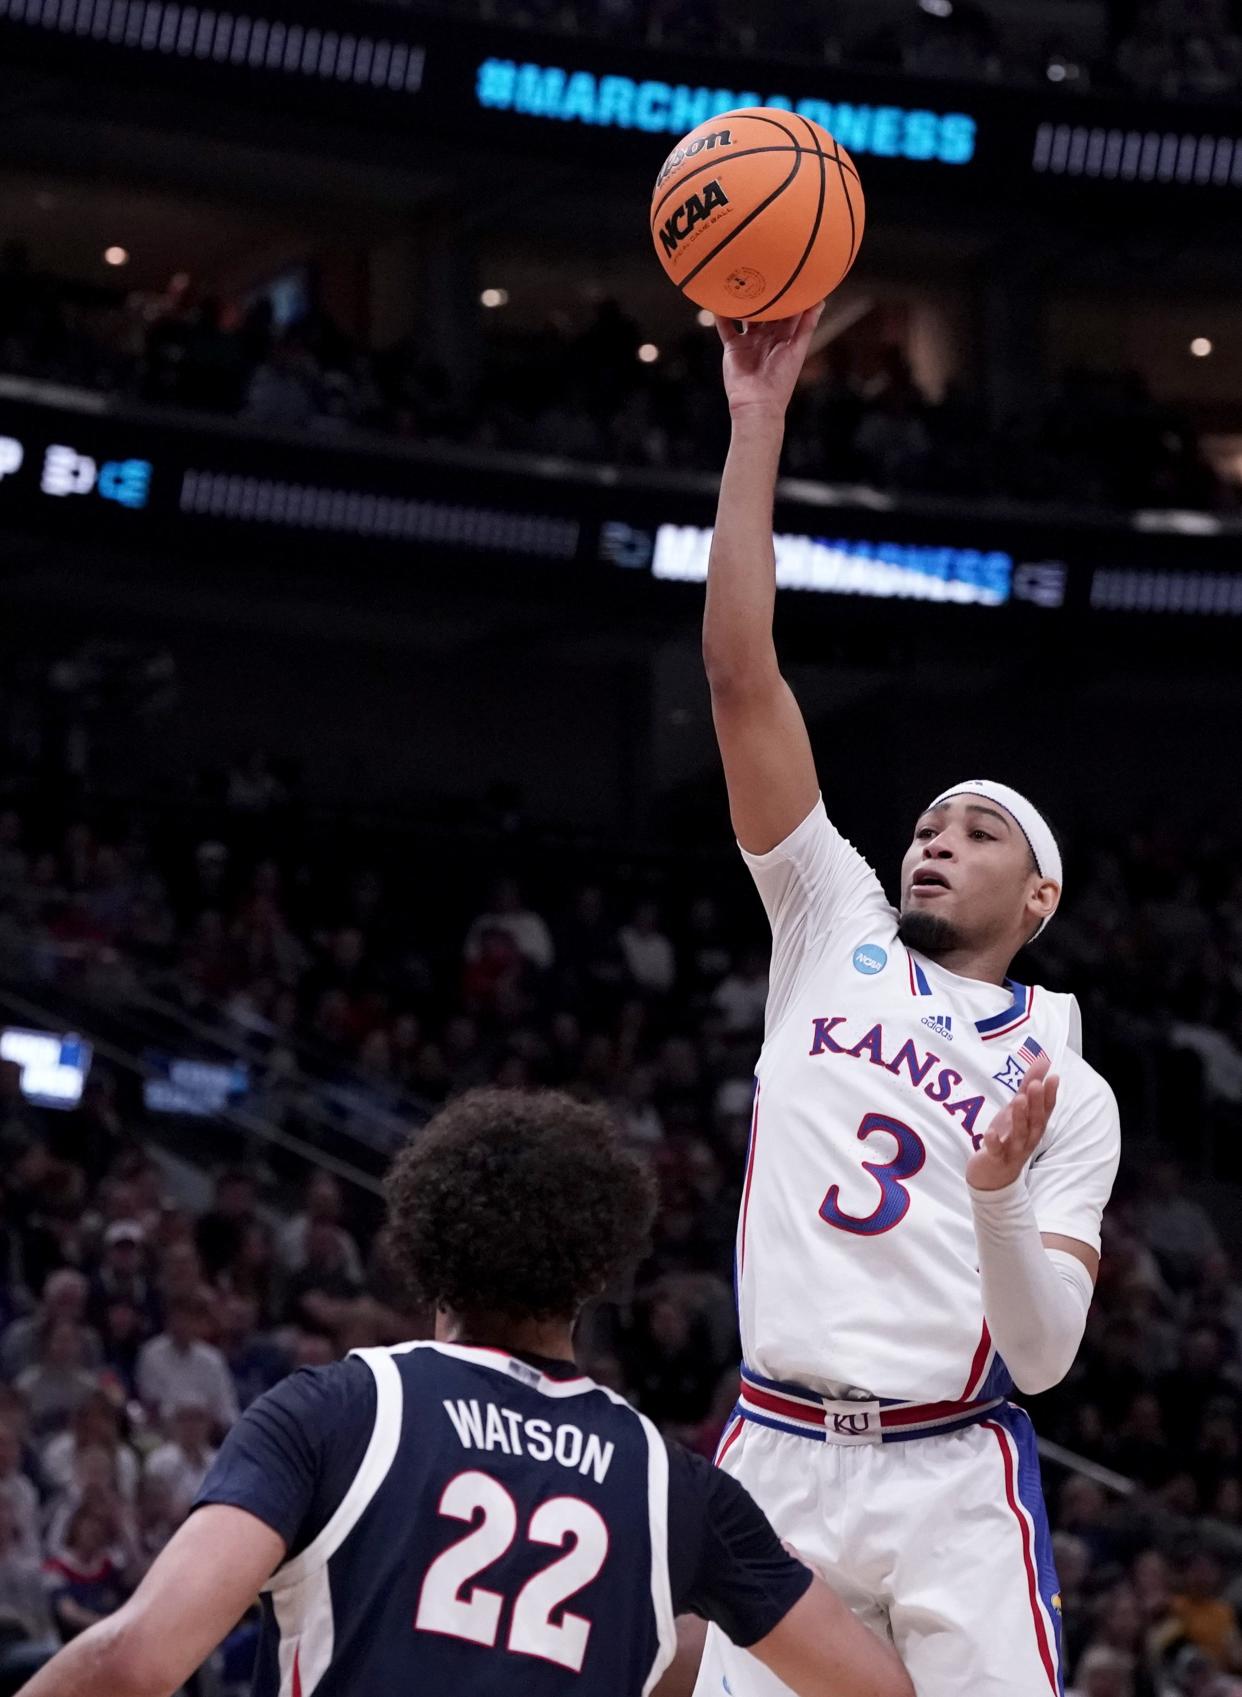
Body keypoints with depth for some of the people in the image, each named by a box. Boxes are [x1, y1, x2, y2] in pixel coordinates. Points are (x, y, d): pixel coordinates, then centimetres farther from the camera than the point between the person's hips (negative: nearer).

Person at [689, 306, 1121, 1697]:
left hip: (954, 1479, -1)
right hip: (774, 1461, 2)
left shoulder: (1068, 1090, 9)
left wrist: (1000, 1195, -19)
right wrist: (757, 423, -2)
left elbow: (1043, 1357, 0)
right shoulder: (834, 932, 13)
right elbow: (739, 675, 5)